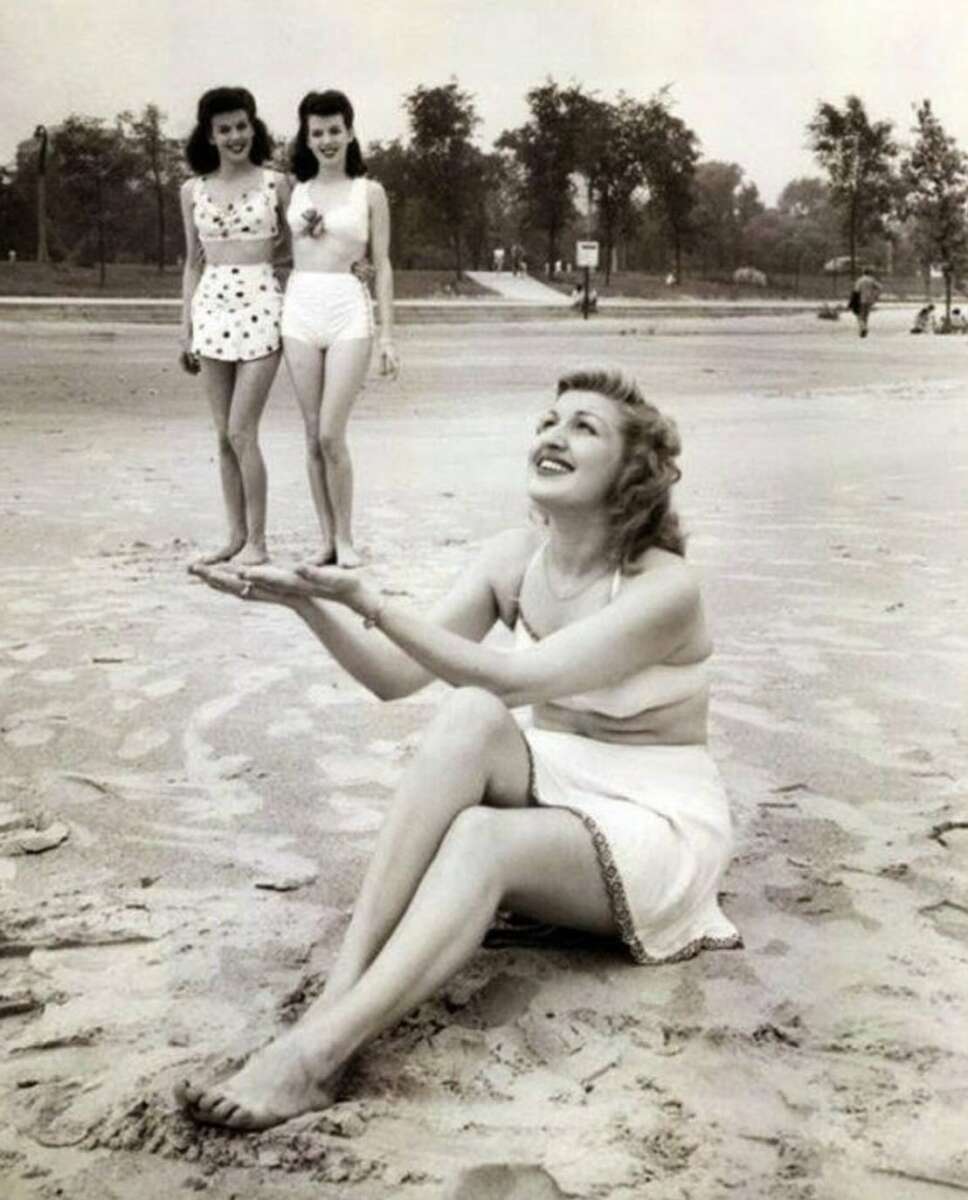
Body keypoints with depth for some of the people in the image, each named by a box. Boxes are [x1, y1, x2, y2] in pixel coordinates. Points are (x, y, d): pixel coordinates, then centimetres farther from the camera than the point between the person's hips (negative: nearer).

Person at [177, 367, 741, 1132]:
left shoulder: (665, 588, -20)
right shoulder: (514, 559, -2)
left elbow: (514, 680, -30)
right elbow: (396, 676, -3)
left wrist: (369, 602, -35)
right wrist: (309, 604, -20)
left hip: (655, 825, -4)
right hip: (553, 791, 5)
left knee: (482, 838, -35)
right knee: (470, 717, -30)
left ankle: (319, 1050, -41)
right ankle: (340, 990, -36)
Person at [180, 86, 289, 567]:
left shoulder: (275, 183, 1)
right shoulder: (193, 190, 10)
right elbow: (193, 262, 14)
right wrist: (186, 330, 11)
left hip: (261, 308, -4)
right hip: (212, 308, 4)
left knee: (241, 432, -8)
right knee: (224, 436, 6)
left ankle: (257, 541, 2)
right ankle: (236, 536, 16)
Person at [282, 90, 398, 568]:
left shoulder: (369, 192, 5)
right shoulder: (295, 191, 12)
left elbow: (382, 266, 5)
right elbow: (283, 252, 16)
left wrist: (387, 335, 0)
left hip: (348, 312, -3)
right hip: (300, 310, 3)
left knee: (331, 434, -10)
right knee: (312, 435, 3)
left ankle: (345, 539, 4)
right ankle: (326, 538, 12)